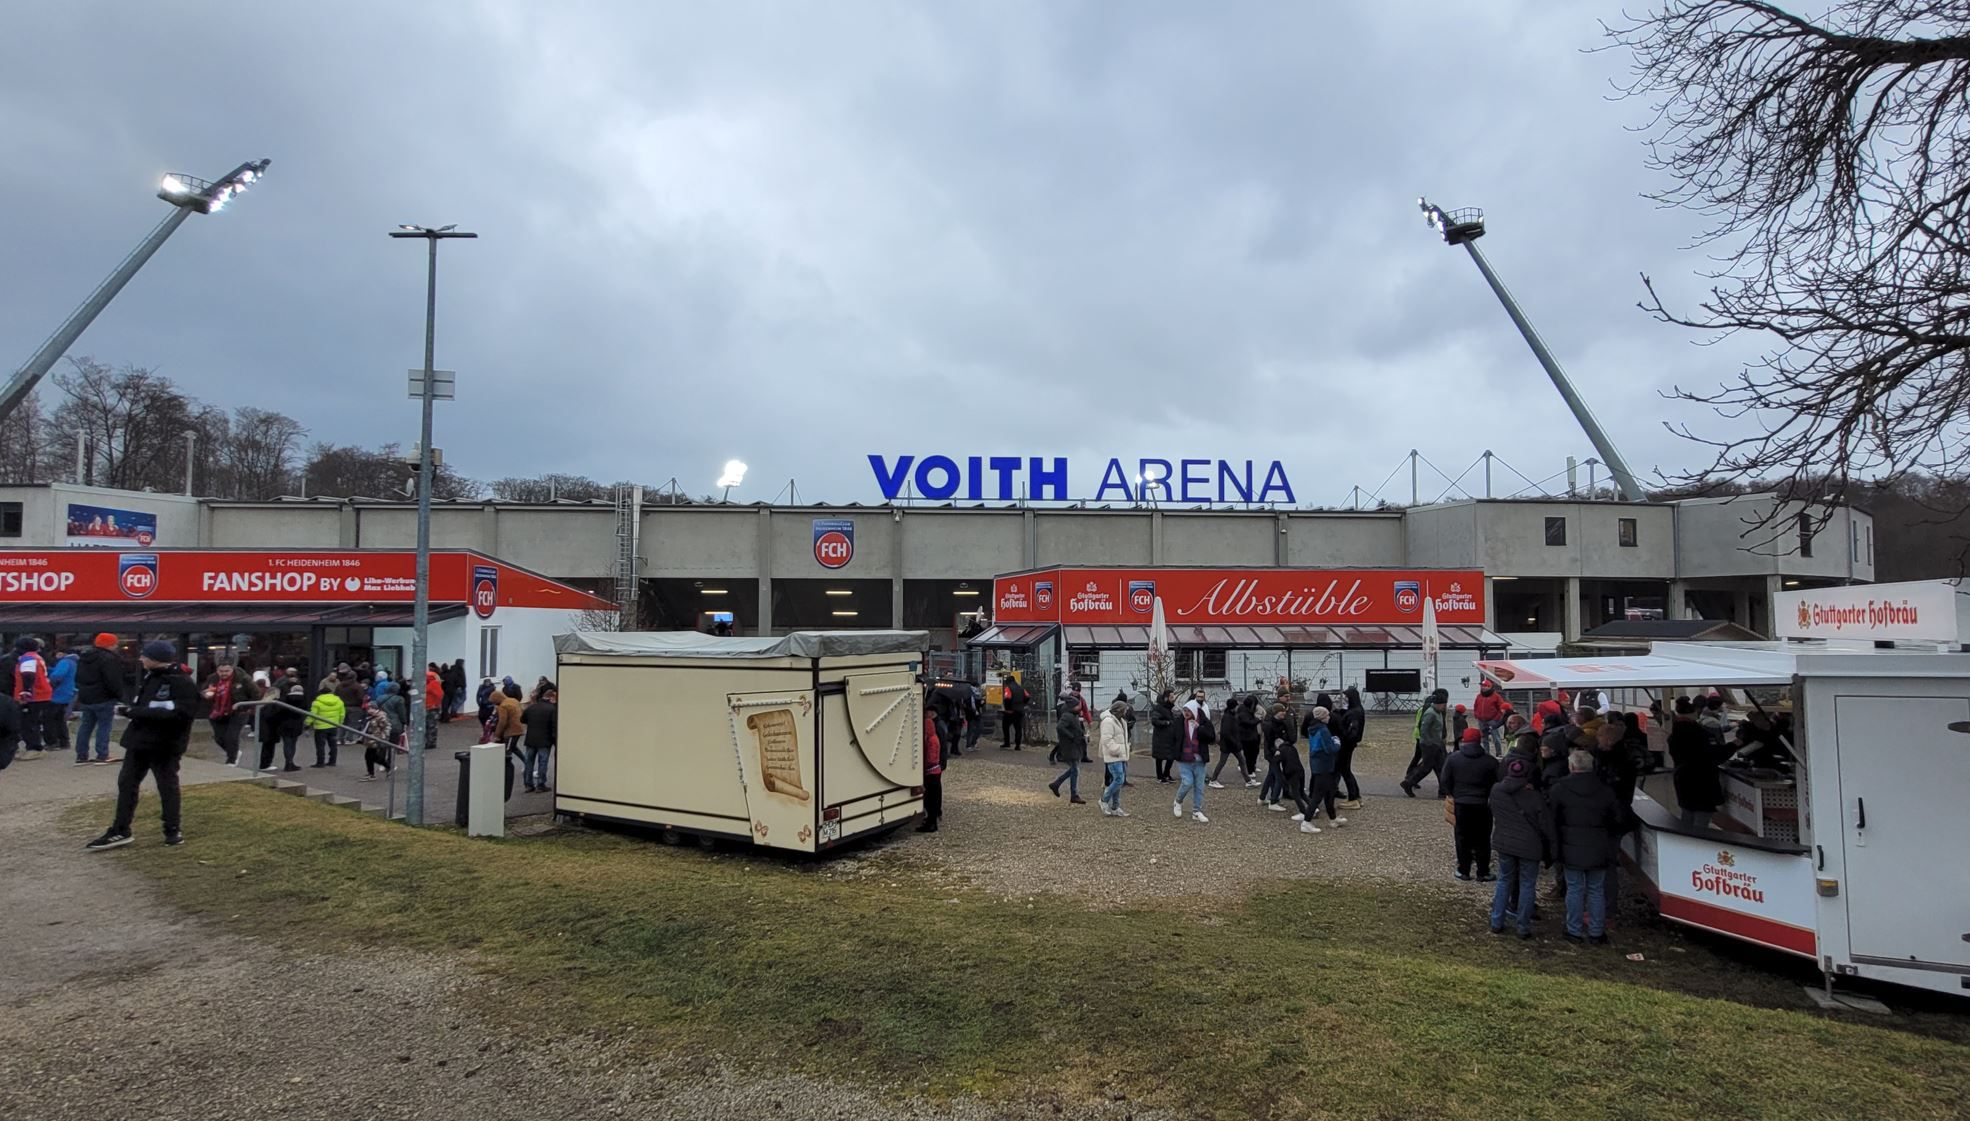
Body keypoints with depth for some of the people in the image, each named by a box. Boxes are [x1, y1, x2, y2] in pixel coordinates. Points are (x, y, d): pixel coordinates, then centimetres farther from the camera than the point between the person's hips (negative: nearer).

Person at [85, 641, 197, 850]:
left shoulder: (182, 683, -18)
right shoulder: (148, 678, 11)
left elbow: (180, 713, -28)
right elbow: (139, 703, 21)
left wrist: (138, 712, -24)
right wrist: (131, 709, -3)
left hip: (165, 744, -8)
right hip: (139, 740, 8)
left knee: (167, 786, 4)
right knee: (126, 783, 10)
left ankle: (173, 830, 17)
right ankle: (120, 831, 18)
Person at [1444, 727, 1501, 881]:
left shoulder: (1453, 759, -5)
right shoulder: (1490, 762, -8)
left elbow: (1446, 781, 0)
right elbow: (1497, 784, -2)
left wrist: (1451, 795, 14)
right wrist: (1490, 798, 13)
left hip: (1461, 804, 1)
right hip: (1482, 805, -1)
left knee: (1463, 838, 10)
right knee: (1482, 840, 8)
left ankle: (1463, 871, 15)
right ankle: (1483, 873, 13)